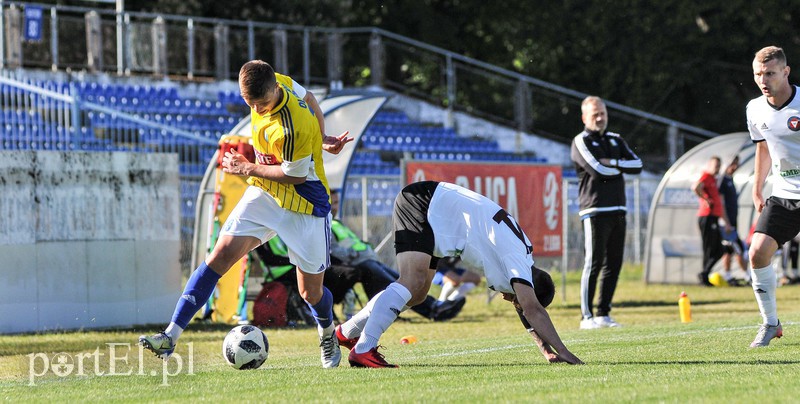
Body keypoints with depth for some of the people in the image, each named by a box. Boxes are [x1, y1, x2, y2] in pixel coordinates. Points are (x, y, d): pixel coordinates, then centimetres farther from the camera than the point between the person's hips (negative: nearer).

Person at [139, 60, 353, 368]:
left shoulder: (292, 128, -32)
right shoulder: (276, 84, -10)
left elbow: (295, 174, -19)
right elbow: (306, 96, 10)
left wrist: (248, 168, -10)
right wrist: (321, 140, 13)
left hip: (305, 206, -6)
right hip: (263, 194, 6)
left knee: (310, 292, 3)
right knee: (221, 255, -11)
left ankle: (328, 334, 39)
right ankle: (172, 335, -17)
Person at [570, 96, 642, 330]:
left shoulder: (616, 140, 19)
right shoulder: (581, 142, -1)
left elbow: (637, 165, 7)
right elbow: (598, 170, -15)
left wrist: (612, 163, -7)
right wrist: (621, 167, 0)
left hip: (617, 211, 7)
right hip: (595, 211, -7)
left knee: (614, 265, 6)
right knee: (593, 264, -10)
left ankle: (604, 314, 12)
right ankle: (587, 316, -8)